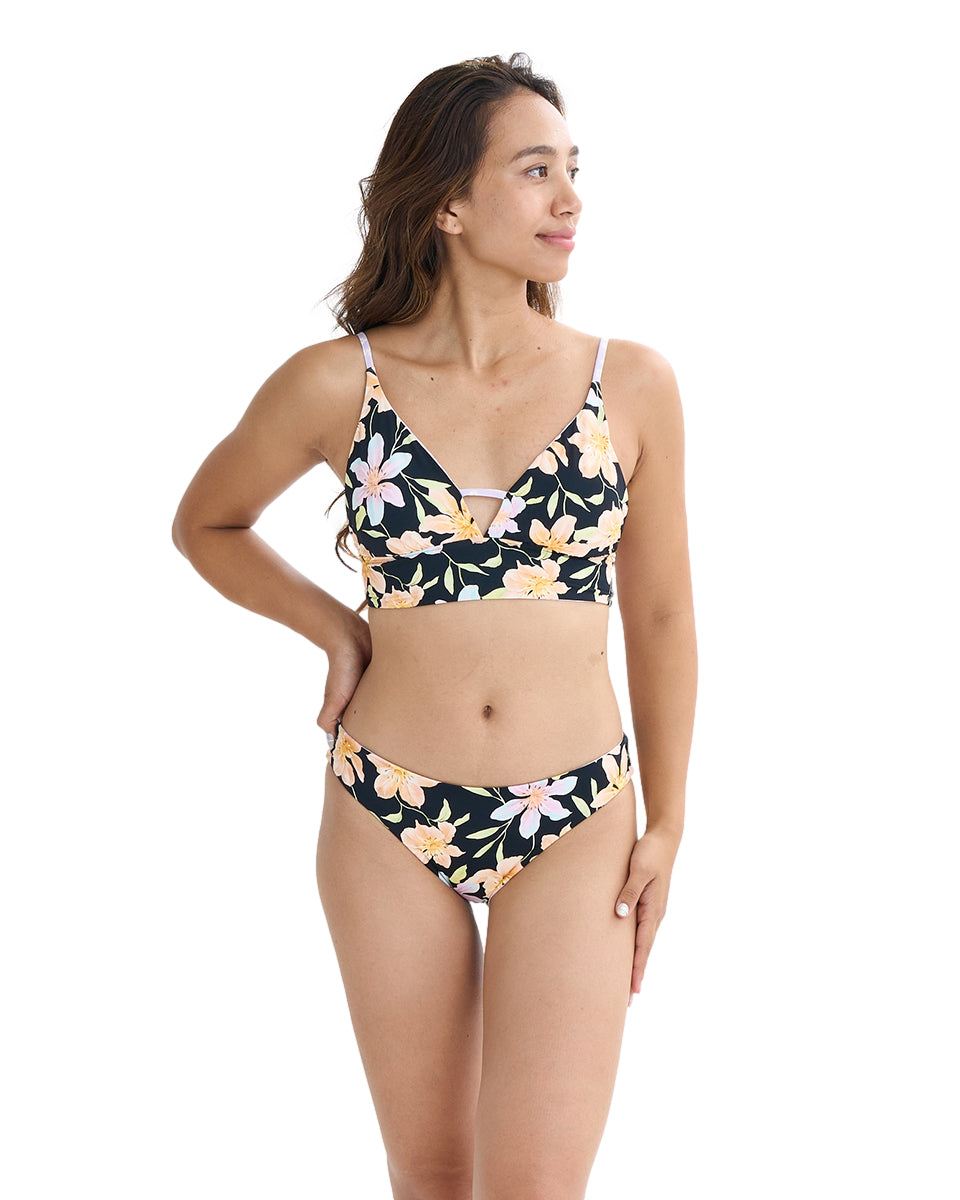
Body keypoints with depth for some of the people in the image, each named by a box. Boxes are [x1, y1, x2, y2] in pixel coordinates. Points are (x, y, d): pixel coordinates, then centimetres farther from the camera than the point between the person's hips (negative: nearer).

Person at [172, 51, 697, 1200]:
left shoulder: (630, 383, -3)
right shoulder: (337, 385, -5)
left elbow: (659, 616, 6)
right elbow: (205, 522, 13)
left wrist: (666, 824, 5)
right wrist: (336, 630, 0)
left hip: (574, 825, 0)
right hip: (389, 819, 1)